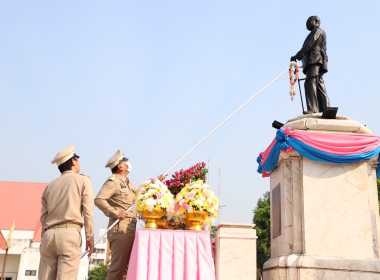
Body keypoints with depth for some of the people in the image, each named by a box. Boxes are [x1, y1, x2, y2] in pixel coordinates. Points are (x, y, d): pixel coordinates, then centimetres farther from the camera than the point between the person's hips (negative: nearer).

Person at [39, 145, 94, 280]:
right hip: (70, 233, -5)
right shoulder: (83, 180, 6)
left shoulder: (50, 186, 19)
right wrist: (89, 237, 0)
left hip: (48, 234, 5)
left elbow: (44, 217, 17)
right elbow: (88, 212, -2)